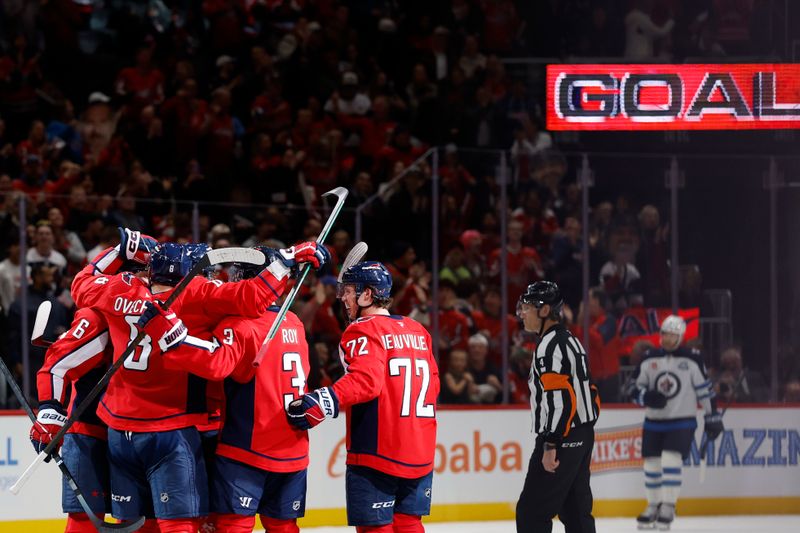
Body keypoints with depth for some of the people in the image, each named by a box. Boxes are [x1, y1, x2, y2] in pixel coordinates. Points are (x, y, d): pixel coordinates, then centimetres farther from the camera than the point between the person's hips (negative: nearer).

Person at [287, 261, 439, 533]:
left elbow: (366, 379, -25)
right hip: (420, 454, 8)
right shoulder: (418, 331, 14)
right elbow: (432, 384, 20)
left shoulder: (364, 331, -9)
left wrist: (327, 400, -35)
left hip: (376, 451, -8)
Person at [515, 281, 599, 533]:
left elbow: (560, 398, -23)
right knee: (575, 510, 12)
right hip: (582, 438, 10)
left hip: (562, 439, -10)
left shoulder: (551, 345, -15)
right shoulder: (570, 341, 17)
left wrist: (551, 445, -24)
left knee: (532, 512, -9)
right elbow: (590, 392, 20)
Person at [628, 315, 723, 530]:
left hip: (682, 423, -4)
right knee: (651, 464, 7)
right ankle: (654, 506, 24)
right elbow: (634, 389, 5)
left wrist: (712, 417, 1)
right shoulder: (649, 359, 2)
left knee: (671, 460, -18)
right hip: (654, 422, 4)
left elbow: (704, 389, 0)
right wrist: (647, 397, -17)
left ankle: (668, 507, -10)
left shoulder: (692, 359, -6)